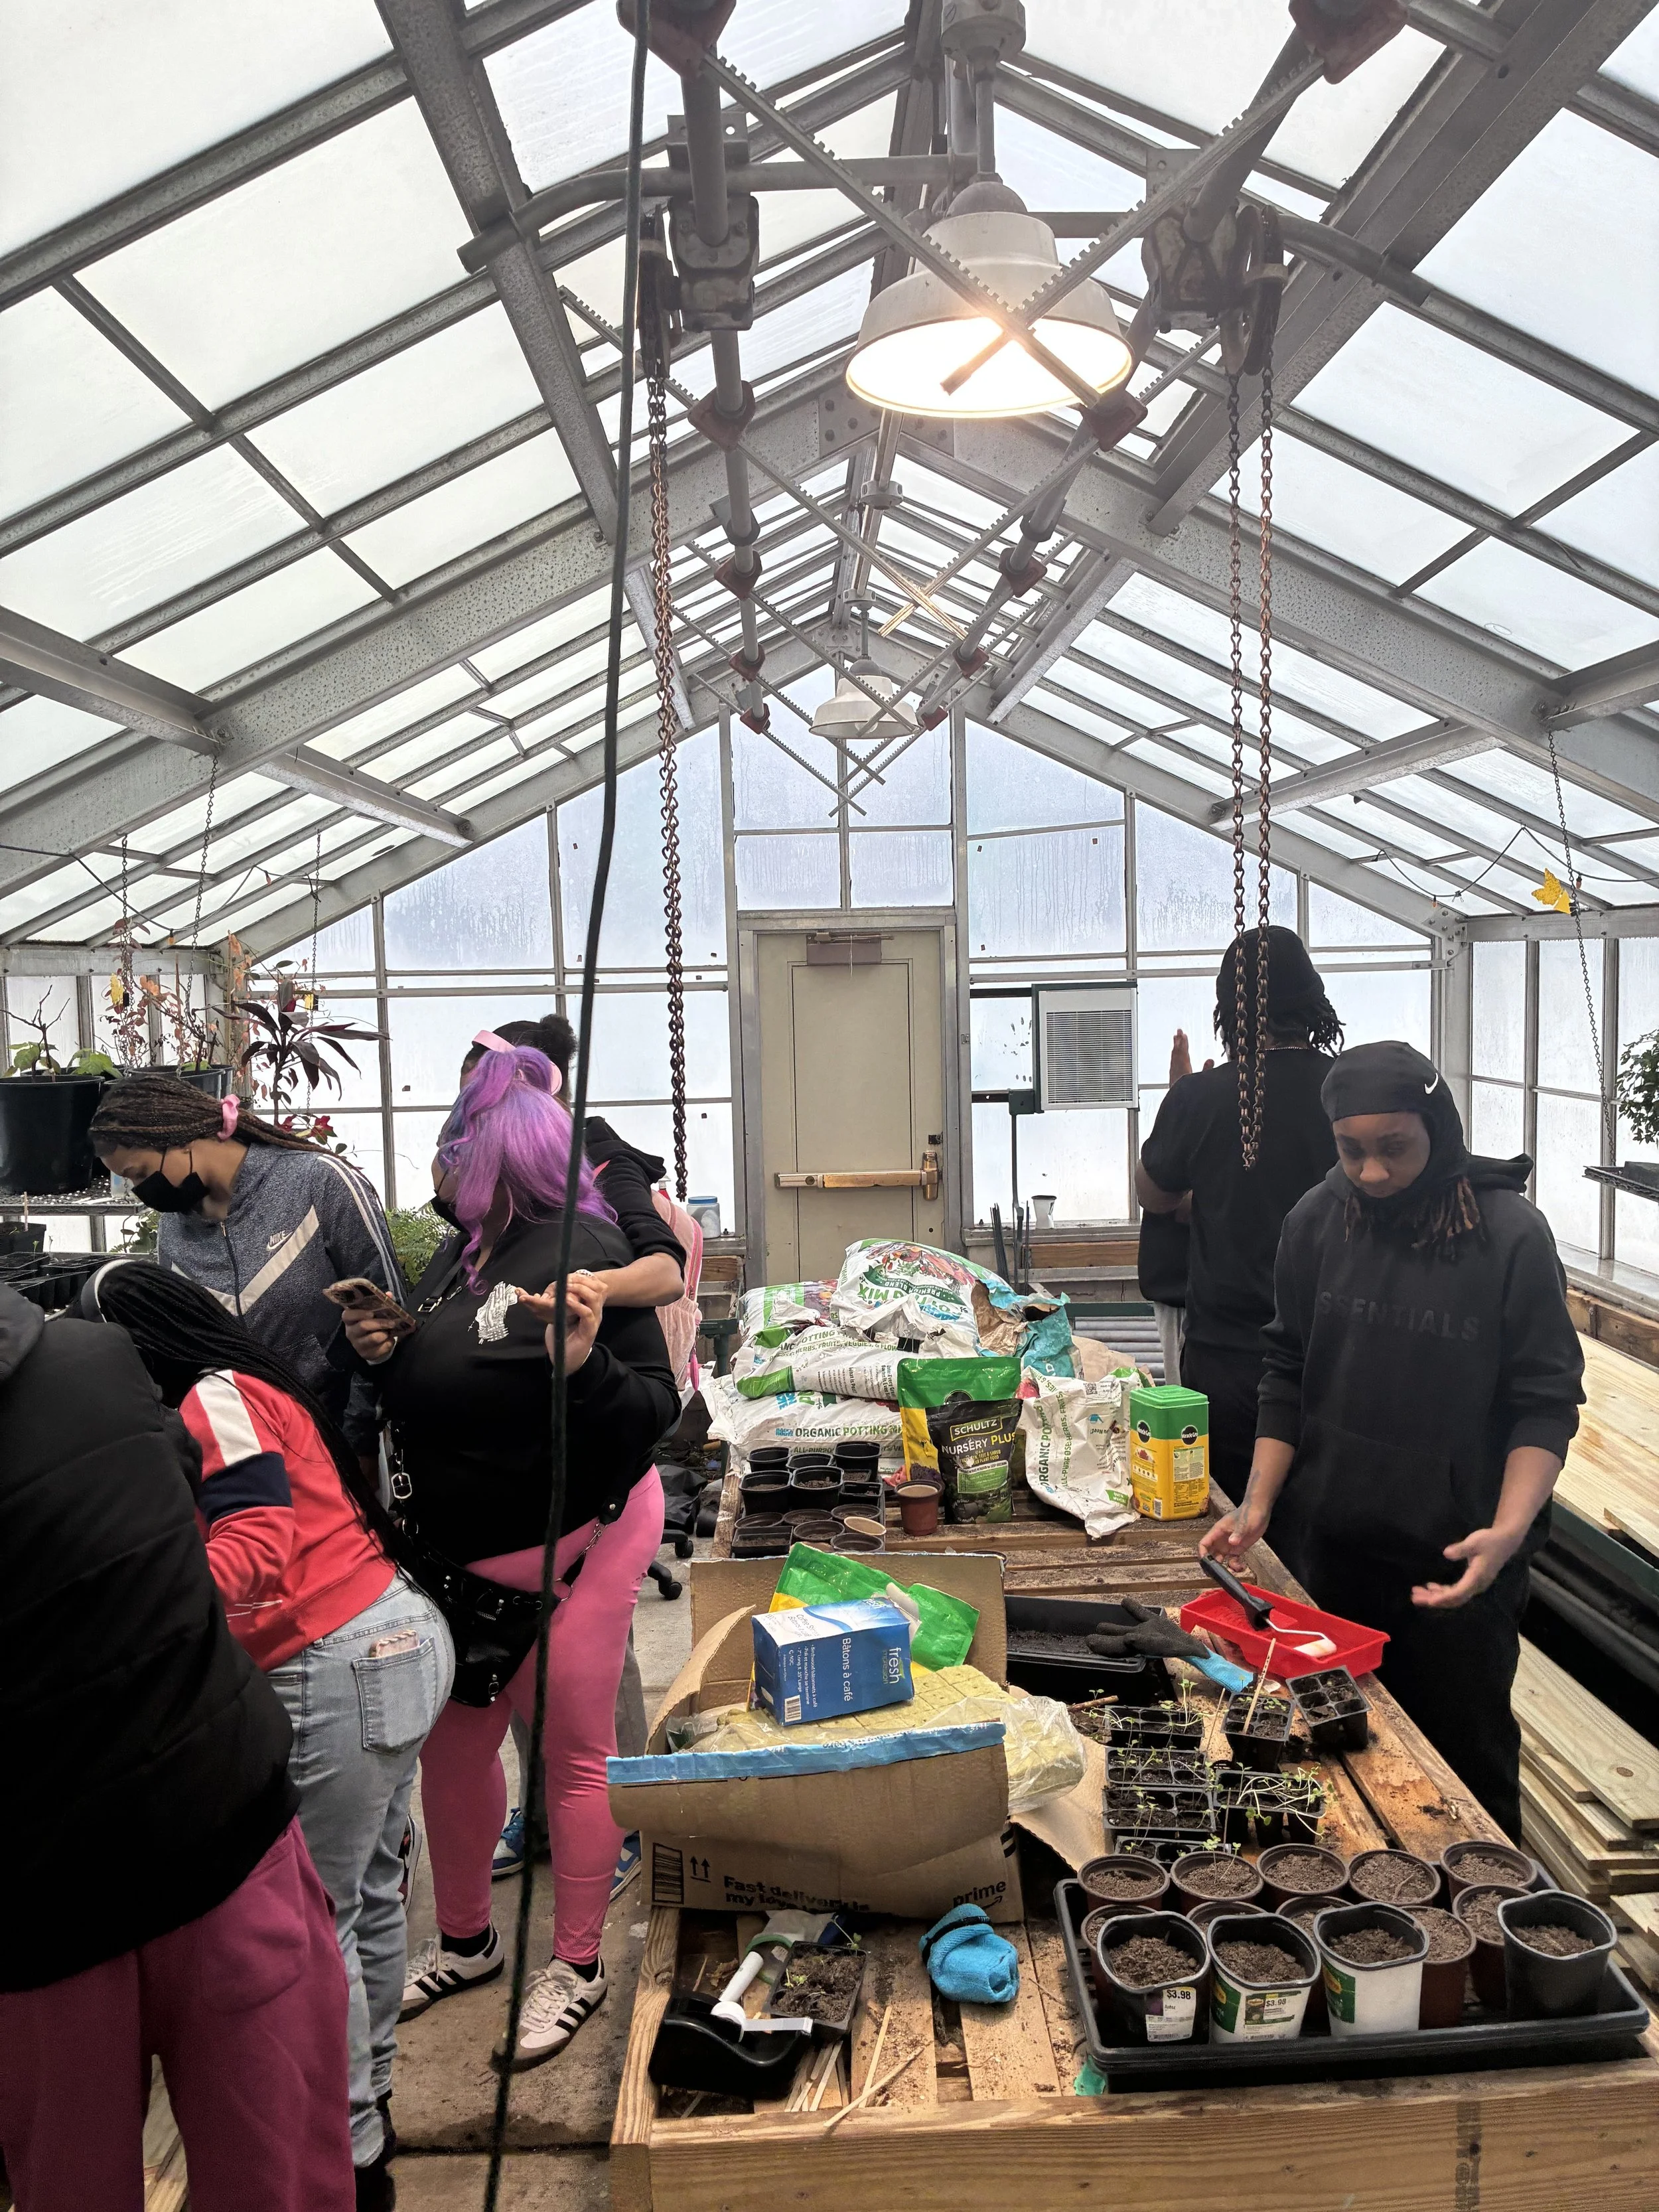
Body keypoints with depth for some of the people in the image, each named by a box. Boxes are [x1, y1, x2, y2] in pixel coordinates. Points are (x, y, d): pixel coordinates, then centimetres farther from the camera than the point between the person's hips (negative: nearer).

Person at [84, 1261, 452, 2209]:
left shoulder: (214, 1398, -11)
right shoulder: (254, 1384, 17)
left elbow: (256, 1546, -24)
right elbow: (267, 1530, 12)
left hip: (340, 1667, -10)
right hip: (398, 1634, 10)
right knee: (371, 1888, 20)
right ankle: (370, 2092, 35)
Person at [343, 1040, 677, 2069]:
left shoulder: (584, 1250, -19)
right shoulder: (459, 1259, 7)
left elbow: (657, 1412, -21)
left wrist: (583, 1364, -37)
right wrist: (387, 1355, -2)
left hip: (573, 1548, -8)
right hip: (466, 1552, 8)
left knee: (572, 1754, 7)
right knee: (452, 1744, 17)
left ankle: (577, 1967, 26)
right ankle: (465, 1941, 39)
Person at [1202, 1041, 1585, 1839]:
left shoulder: (1511, 1235, -14)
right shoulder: (1316, 1222, -4)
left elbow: (1545, 1401, -10)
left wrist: (1508, 1532, -24)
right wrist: (1258, 1504, -3)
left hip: (1457, 1561, -3)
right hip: (1338, 1546, 3)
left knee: (1469, 1753, 10)